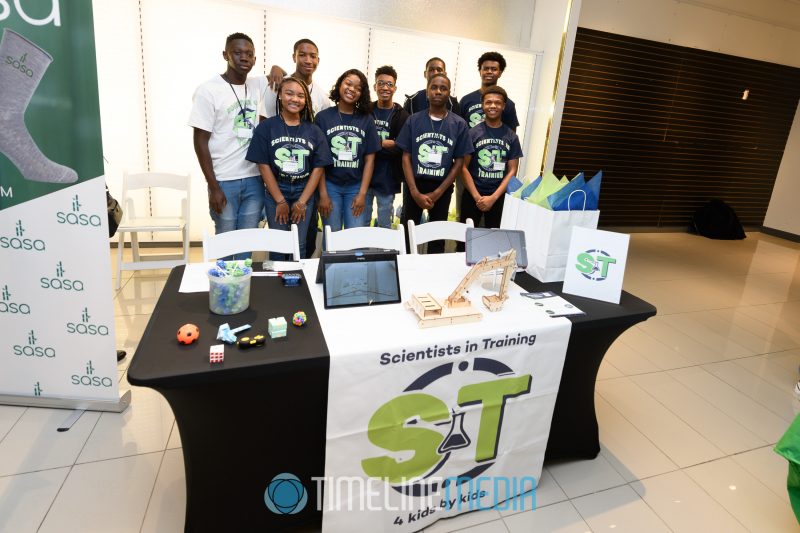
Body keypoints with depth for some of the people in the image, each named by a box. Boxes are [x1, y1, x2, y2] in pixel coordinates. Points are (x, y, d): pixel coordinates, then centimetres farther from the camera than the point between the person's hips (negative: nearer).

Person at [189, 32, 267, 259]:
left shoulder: (257, 86, 6)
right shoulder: (208, 91, -7)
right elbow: (201, 141, -8)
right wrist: (213, 187, -12)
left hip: (254, 179, 4)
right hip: (224, 181, -4)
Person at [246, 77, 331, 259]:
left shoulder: (313, 131, 3)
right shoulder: (266, 127, -2)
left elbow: (318, 168, 0)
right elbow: (263, 165, -5)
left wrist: (302, 202, -6)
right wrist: (280, 201, -9)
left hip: (305, 194, 1)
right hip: (275, 193, -1)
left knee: (300, 245, 6)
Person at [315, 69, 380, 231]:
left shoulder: (366, 119, 4)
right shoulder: (323, 117, 0)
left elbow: (369, 158, 2)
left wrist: (362, 193, -5)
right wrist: (323, 194, -8)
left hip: (356, 187, 1)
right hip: (330, 185, -1)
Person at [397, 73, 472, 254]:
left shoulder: (459, 124, 0)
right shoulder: (414, 120, 0)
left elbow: (459, 162, -1)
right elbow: (406, 157, -1)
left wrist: (437, 193, -9)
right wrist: (415, 192, -12)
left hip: (442, 189, 0)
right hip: (414, 186, 0)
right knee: (407, 232, 5)